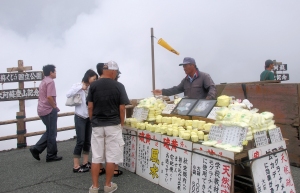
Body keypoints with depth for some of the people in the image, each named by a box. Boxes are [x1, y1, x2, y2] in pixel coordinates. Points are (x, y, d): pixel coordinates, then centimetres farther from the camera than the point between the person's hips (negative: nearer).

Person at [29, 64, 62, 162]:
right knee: (52, 133, 1)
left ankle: (36, 148, 11)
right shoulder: (50, 81, -14)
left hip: (42, 110, 9)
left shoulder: (43, 81, 17)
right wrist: (55, 107, -12)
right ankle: (51, 155, 10)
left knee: (49, 132, 19)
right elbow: (49, 97, -25)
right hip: (49, 110, -9)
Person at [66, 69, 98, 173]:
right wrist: (81, 87, -19)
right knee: (80, 141, -4)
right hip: (80, 118, -5)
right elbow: (68, 95, -21)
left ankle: (85, 163, 23)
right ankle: (76, 166, 6)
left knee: (87, 141, 11)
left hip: (89, 118, 5)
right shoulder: (78, 85, -6)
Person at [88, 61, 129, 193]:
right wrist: (121, 123, 7)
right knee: (111, 157, 8)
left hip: (97, 126, 3)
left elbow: (90, 107, 2)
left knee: (96, 157, 9)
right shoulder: (119, 86, -7)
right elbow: (121, 108, -6)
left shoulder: (93, 85, 0)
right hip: (113, 125, -2)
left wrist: (93, 121, 14)